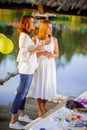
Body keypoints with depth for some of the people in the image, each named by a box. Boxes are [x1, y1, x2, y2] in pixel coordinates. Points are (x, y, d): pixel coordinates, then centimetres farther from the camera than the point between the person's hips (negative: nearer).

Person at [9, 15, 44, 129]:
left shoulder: (25, 36, 11)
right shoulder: (24, 36, -19)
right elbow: (24, 55, -24)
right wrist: (37, 49, -21)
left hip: (28, 68, 9)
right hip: (26, 69, -9)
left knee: (24, 93, 19)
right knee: (21, 94, -3)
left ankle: (22, 115, 33)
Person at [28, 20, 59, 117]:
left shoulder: (54, 40, -1)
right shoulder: (35, 39, -7)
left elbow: (57, 54, 6)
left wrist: (52, 55, -17)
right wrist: (42, 53, -23)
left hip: (49, 66, 2)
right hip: (38, 66, -2)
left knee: (47, 87, 9)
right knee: (38, 87, 0)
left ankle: (43, 106, 36)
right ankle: (40, 112, 11)